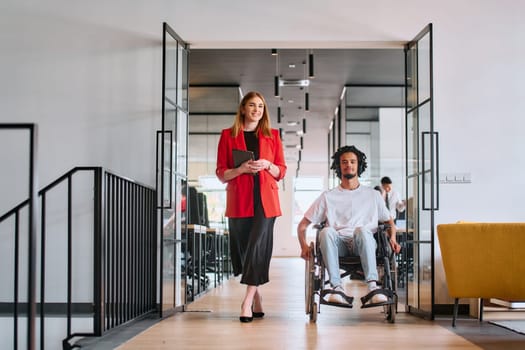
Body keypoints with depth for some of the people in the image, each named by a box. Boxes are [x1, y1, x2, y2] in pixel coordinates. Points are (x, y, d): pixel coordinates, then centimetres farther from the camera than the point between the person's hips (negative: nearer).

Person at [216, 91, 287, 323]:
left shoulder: (272, 135, 12)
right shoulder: (228, 135, 8)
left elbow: (281, 171, 13)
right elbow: (221, 173, 6)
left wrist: (267, 165, -8)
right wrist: (241, 169, -12)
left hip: (265, 200, 0)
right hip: (239, 201, 1)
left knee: (258, 246, -13)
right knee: (242, 249, 2)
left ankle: (247, 301, -12)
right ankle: (257, 298, 18)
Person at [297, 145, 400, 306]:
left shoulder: (373, 195, 22)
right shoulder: (328, 196, 19)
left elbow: (389, 221, 28)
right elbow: (303, 224, 18)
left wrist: (392, 238, 5)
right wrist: (304, 245, -2)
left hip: (363, 244, 0)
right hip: (338, 245, 0)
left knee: (362, 230, -36)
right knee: (327, 231, -34)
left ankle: (372, 287, -44)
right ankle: (337, 287, -38)